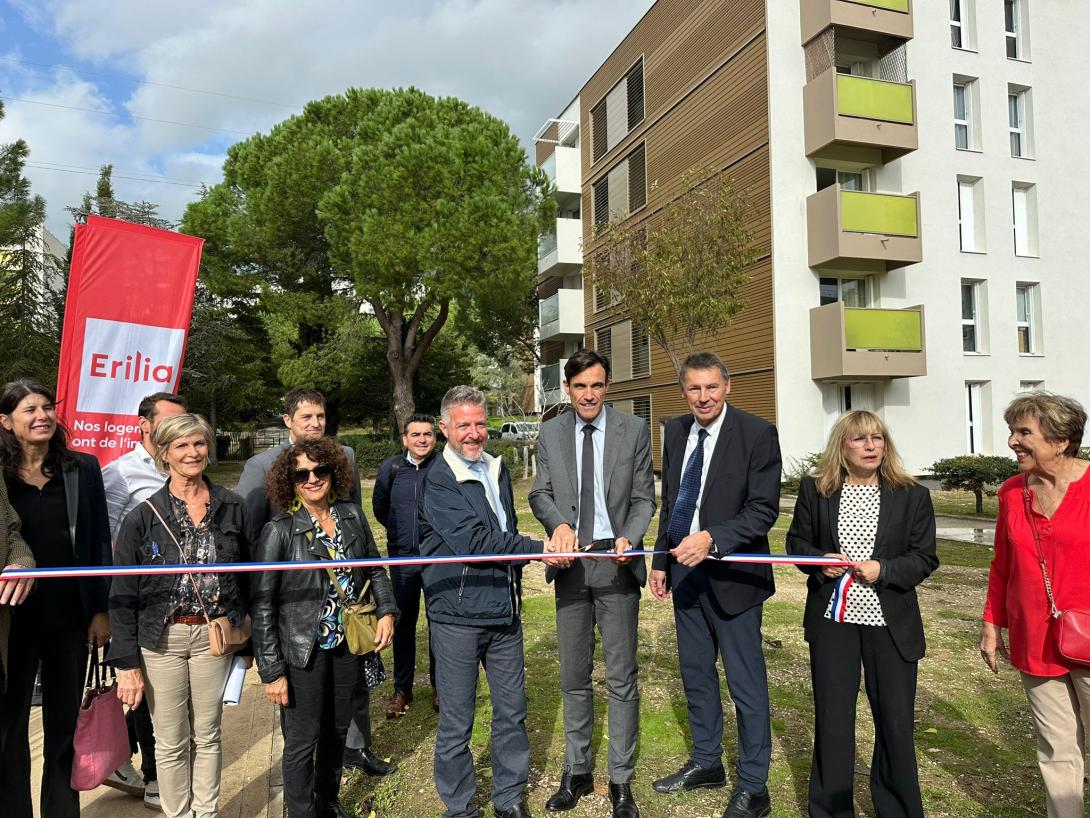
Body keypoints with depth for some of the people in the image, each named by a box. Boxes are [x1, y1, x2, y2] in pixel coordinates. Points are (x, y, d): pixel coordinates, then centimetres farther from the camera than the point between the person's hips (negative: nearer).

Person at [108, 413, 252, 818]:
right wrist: (127, 663, -6)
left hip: (214, 636, 1)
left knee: (207, 735, 14)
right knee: (171, 742, 10)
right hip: (162, 638, -1)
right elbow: (122, 597, -3)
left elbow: (247, 576, 5)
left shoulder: (231, 507, -1)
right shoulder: (142, 517, -5)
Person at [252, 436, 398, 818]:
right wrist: (272, 672, -13)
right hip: (303, 649, -4)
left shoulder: (352, 516, -2)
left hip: (346, 643, 4)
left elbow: (375, 569, 12)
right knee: (303, 740, 7)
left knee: (337, 730, 20)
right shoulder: (280, 531, -14)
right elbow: (262, 605, -12)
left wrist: (386, 611, -2)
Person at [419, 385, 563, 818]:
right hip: (458, 616, -6)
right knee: (456, 722, 6)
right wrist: (537, 548, -19)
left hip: (505, 611, 6)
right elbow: (474, 541, -20)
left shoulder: (497, 469, 11)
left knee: (512, 711, 14)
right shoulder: (436, 481, -12)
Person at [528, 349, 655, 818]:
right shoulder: (550, 433, 5)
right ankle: (576, 772, 31)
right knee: (573, 677, 15)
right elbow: (540, 493, 4)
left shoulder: (634, 430, -1)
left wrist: (629, 538, -19)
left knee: (621, 677, 5)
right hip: (570, 563, 3)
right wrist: (559, 523, -17)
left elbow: (643, 498, -1)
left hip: (615, 561, -2)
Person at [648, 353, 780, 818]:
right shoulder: (675, 432, 6)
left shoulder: (757, 434, -13)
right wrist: (661, 562, 11)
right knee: (696, 676, 19)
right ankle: (706, 763, 39)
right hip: (684, 571, 6)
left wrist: (711, 539, -30)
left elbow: (763, 510, -17)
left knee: (746, 684, 6)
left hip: (731, 576, -6)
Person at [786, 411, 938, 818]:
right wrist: (819, 560, -13)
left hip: (891, 625, 0)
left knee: (895, 723, 11)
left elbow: (925, 558, -1)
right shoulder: (815, 489, 0)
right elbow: (797, 541, 8)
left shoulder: (913, 495, -3)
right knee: (832, 720, 12)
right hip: (832, 620, 1)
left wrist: (883, 570, -17)